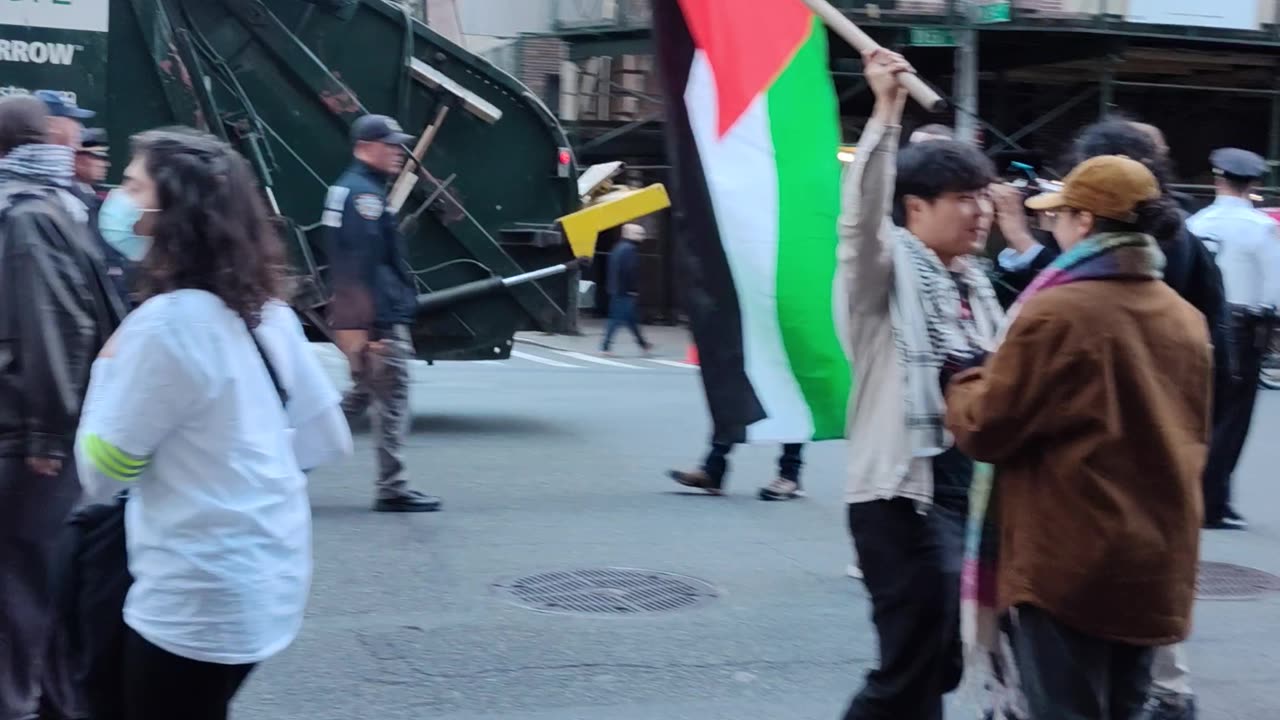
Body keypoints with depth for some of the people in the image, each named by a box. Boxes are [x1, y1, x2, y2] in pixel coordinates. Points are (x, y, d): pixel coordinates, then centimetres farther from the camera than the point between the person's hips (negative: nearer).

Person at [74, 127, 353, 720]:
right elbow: (326, 440, 10)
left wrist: (108, 366, -4)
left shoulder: (163, 322, -21)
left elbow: (100, 473, -14)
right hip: (269, 579, 9)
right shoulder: (265, 311, 4)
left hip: (197, 601, -8)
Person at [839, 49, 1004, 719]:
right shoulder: (888, 268, -8)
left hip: (966, 490, 8)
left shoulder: (974, 283, 14)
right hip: (904, 493, -8)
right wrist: (886, 113, -36)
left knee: (937, 665, 15)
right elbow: (862, 215, -28)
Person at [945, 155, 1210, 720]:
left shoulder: (1056, 313, -16)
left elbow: (985, 428, -11)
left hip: (1070, 565, -7)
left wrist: (964, 385, 8)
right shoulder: (1186, 319, 6)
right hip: (1157, 566, 7)